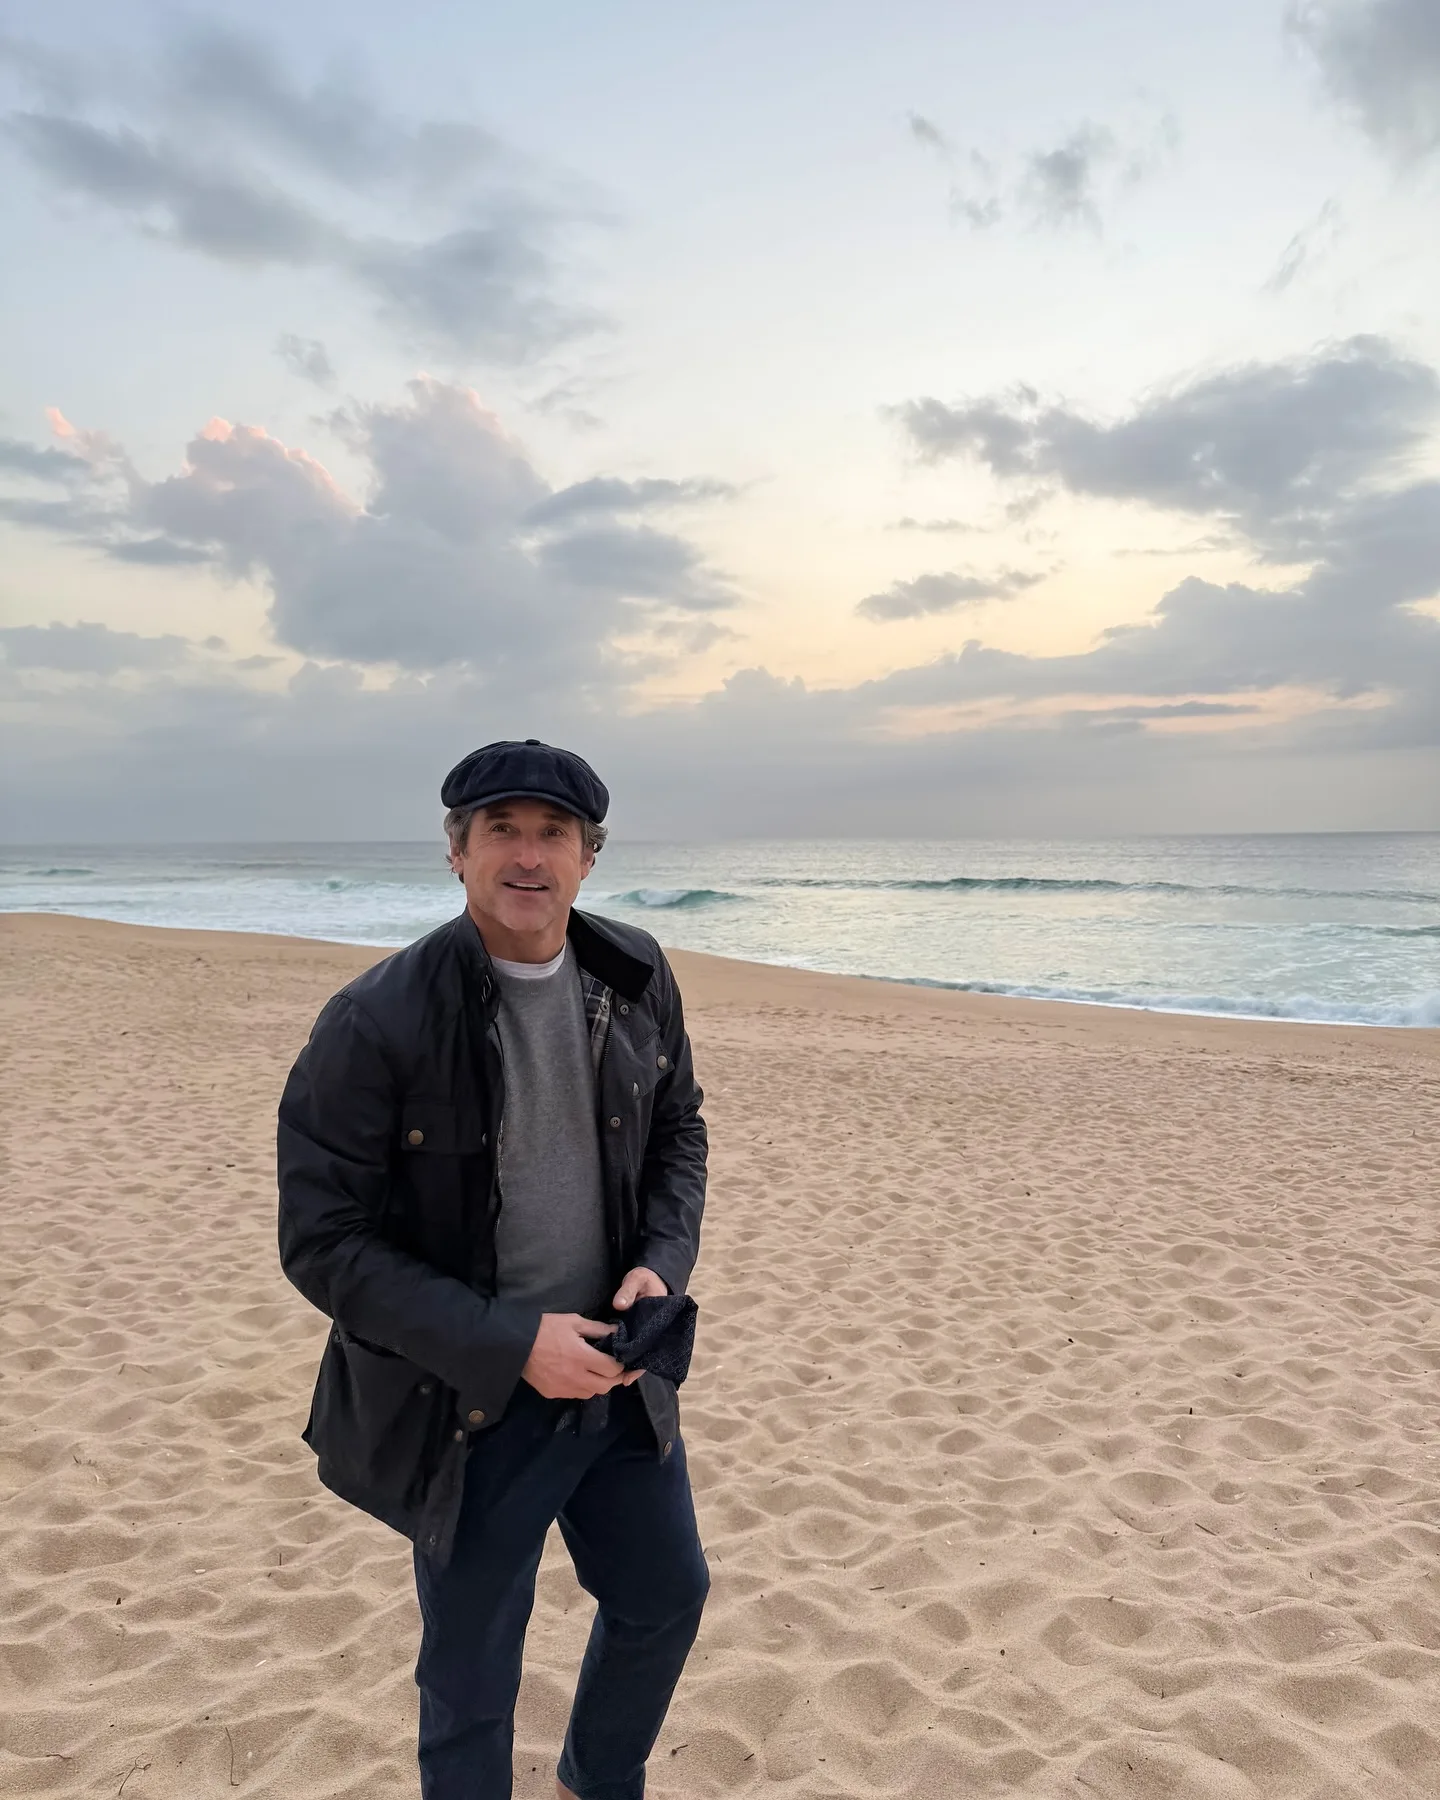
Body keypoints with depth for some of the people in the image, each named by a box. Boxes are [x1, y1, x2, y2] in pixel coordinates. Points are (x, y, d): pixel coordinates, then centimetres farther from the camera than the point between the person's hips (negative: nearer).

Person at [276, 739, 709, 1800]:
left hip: (618, 1375, 6)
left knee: (665, 1596, 25)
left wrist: (664, 1262, -10)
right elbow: (324, 1242, -19)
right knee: (472, 1673, 15)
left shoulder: (637, 978, -6)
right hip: (469, 1406, -5)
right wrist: (511, 1345, -24)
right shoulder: (375, 1024, -22)